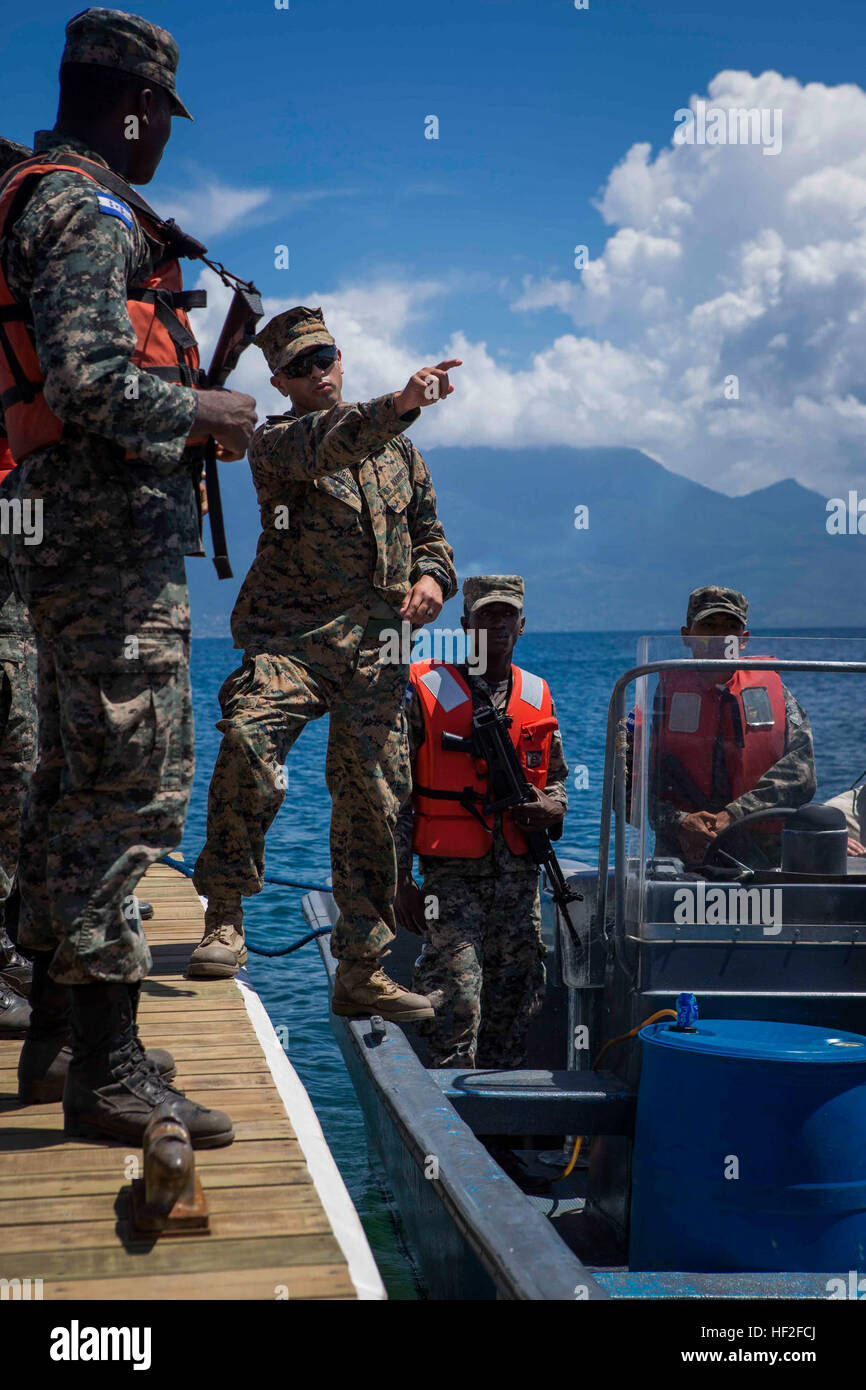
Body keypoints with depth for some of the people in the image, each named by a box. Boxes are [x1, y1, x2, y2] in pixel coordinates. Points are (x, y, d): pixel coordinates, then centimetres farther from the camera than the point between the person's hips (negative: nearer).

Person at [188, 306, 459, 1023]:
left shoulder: (397, 448, 21)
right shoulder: (277, 440, 2)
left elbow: (428, 527, 28)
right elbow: (326, 446, -21)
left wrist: (432, 575, 4)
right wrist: (399, 404, -37)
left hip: (375, 645, 4)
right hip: (291, 632, -4)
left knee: (374, 797, 1)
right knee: (248, 738, -30)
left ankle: (362, 970, 10)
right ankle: (225, 921, -15)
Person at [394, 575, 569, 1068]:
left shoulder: (537, 696, 13)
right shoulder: (427, 691, -1)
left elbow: (556, 777, 24)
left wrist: (550, 808, -1)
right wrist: (402, 880, -5)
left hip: (520, 875, 5)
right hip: (452, 874, -5)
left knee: (515, 1001, 9)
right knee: (455, 1000, -13)